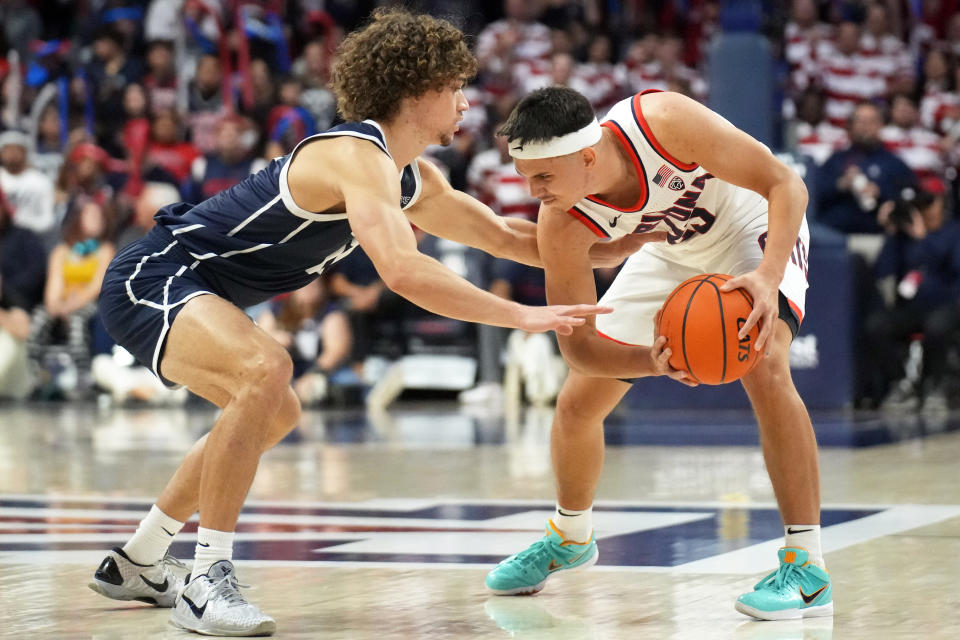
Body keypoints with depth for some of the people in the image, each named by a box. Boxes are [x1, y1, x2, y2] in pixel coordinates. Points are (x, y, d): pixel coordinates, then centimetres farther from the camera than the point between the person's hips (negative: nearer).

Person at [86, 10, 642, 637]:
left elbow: (504, 238, 22)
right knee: (265, 369, -34)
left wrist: (621, 244, 15)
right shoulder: (358, 156, -23)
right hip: (150, 277, -11)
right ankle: (208, 581, -27)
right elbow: (404, 272, -38)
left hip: (184, 286, 11)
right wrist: (524, 315, -35)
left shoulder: (414, 180, 9)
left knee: (276, 414, 27)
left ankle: (137, 563, 37)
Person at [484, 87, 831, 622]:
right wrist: (650, 362, -42)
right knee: (577, 403, 5)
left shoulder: (663, 122, -41)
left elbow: (787, 185, -32)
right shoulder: (561, 227, -29)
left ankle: (807, 568, -24)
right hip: (674, 251, 4)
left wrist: (768, 277, -48)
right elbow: (578, 346, -22)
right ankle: (570, 538, 36)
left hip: (756, 225, -4)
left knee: (765, 369, -31)